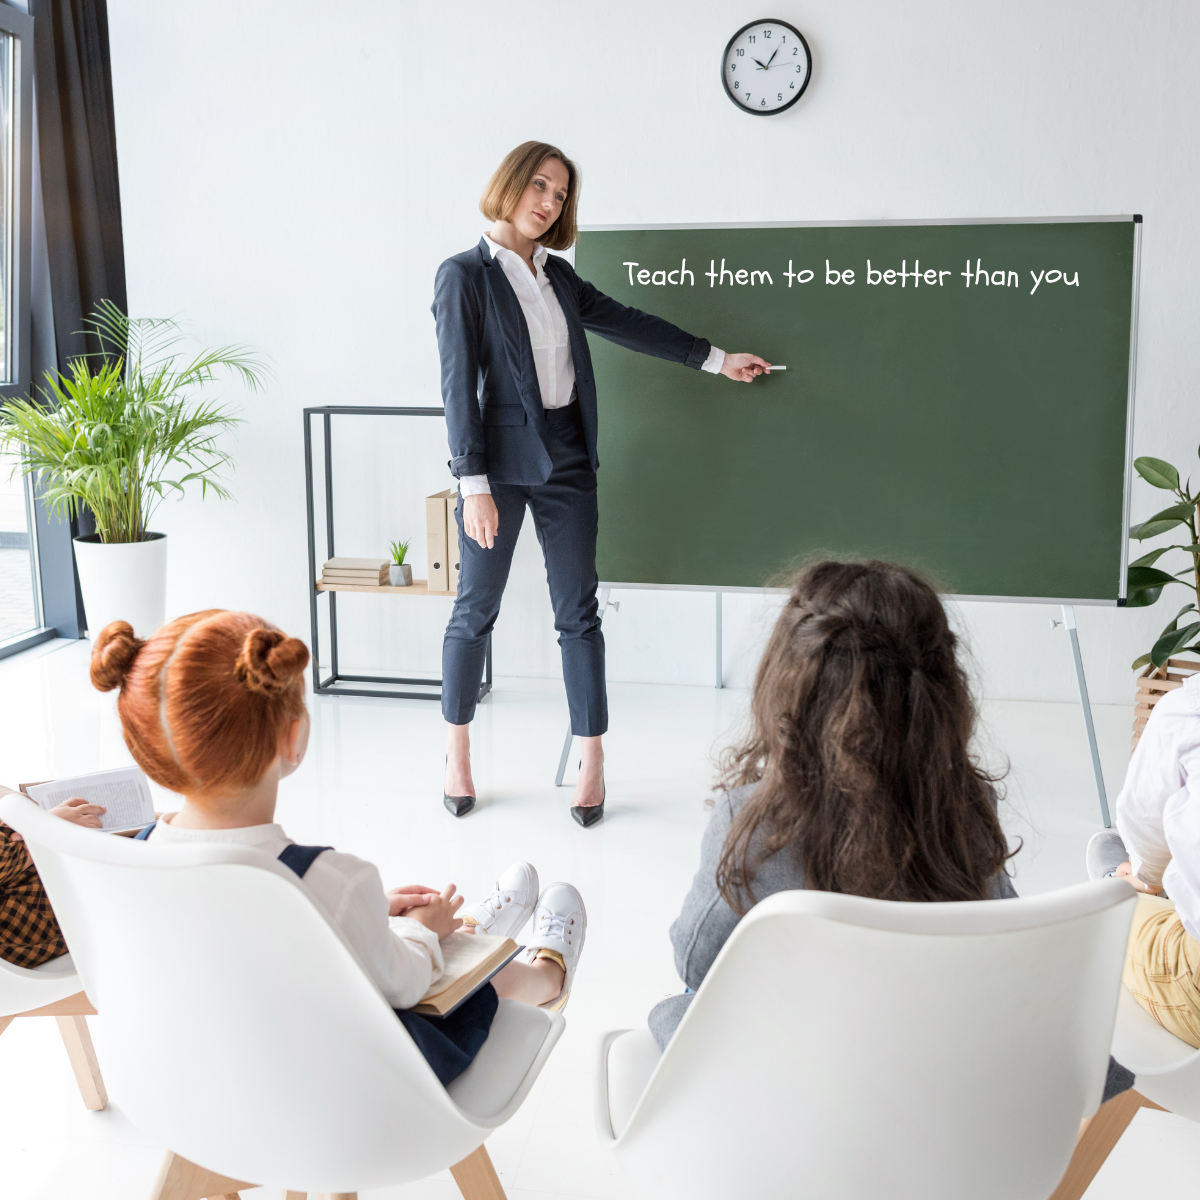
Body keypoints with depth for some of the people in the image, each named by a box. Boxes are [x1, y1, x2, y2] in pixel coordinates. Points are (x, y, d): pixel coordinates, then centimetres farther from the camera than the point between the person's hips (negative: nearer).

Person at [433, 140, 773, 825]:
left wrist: (717, 359, 21)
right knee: (477, 609, 4)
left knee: (578, 612, 5)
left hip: (567, 460, 5)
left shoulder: (557, 275, 12)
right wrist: (475, 485, -15)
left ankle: (593, 761, 14)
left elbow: (629, 324, 20)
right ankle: (458, 753, 22)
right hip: (501, 463, -5)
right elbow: (460, 384, -10)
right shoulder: (465, 275, -5)